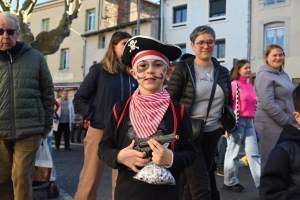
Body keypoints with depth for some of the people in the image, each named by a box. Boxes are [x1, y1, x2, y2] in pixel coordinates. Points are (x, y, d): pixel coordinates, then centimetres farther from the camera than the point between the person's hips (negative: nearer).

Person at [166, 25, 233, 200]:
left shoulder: (223, 72, 8)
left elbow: (229, 103, 16)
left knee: (194, 182, 16)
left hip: (213, 134, 5)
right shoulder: (183, 69, -7)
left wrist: (225, 126, 5)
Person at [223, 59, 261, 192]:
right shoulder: (233, 85, -8)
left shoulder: (250, 86, 14)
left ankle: (261, 181, 12)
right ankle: (230, 182, 15)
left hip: (249, 122, 7)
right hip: (237, 121, -7)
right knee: (233, 152, 3)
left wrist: (253, 120, 17)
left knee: (254, 152, 7)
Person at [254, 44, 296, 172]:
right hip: (271, 125, -8)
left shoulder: (283, 74, 15)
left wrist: (291, 122, 8)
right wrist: (288, 122, -16)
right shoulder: (264, 76, -11)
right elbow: (268, 104, -20)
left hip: (285, 125, 8)